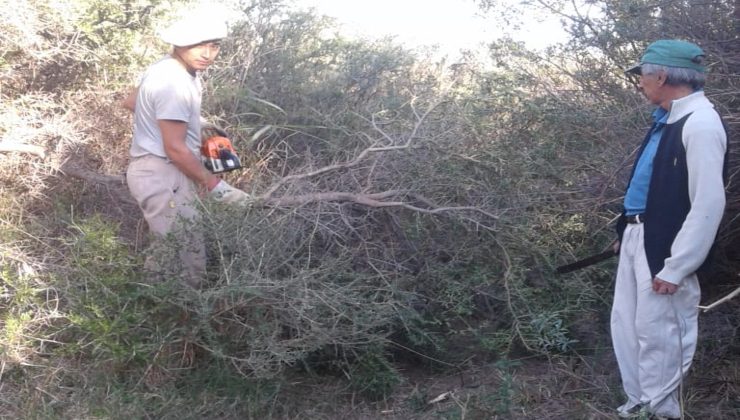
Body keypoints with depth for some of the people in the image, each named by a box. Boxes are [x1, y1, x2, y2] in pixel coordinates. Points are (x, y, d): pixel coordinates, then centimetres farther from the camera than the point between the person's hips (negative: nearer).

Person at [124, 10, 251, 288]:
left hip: (155, 171, 11)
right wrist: (216, 186, -16)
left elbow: (131, 102, 23)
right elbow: (175, 149, -23)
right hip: (163, 177, -11)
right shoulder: (174, 84, -23)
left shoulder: (166, 68, 8)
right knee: (187, 260, -9)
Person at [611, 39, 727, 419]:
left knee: (656, 333, 1)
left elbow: (708, 205, -22)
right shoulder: (667, 118, 10)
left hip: (662, 247, -10)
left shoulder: (700, 123, -19)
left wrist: (675, 269, -21)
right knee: (625, 324, 16)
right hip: (637, 238, 10)